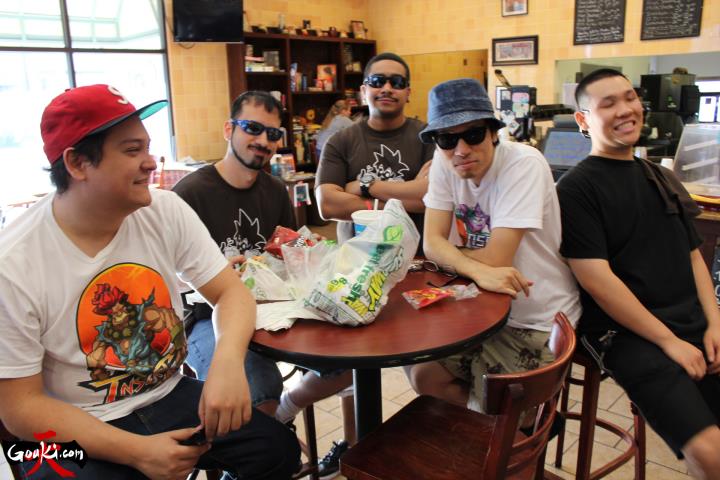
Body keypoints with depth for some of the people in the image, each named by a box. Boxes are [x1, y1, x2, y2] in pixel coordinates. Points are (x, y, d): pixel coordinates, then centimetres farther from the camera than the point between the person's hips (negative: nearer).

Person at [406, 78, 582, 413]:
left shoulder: (524, 164, -23)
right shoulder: (444, 160, -5)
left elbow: (495, 259, -27)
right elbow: (432, 243, -12)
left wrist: (449, 254, -8)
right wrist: (478, 270, -31)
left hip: (536, 323, -5)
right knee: (423, 376, 0)